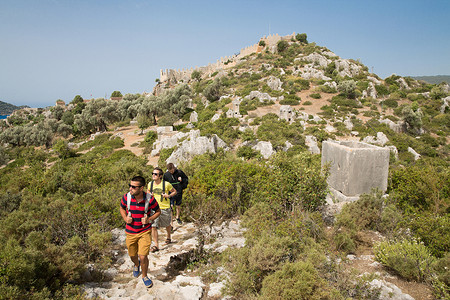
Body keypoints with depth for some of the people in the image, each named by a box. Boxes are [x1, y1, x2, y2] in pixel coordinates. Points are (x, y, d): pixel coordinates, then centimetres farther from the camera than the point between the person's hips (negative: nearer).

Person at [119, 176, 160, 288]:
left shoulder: (150, 199, -18)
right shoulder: (126, 197, -13)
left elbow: (158, 211, 0)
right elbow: (122, 208, 9)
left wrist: (149, 220, -15)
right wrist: (125, 218, -9)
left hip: (145, 231, -2)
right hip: (130, 232, 3)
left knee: (143, 257, -7)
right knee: (132, 255, 19)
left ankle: (145, 276, 23)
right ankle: (136, 264, 56)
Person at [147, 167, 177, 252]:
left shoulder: (166, 184, -13)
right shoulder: (150, 184, -3)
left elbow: (174, 192, 1)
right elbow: (148, 191, 18)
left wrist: (168, 195, -18)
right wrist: (149, 194, -5)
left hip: (165, 208, -2)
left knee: (167, 225, 19)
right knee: (153, 226, -8)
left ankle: (168, 238, 47)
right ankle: (156, 245, 3)